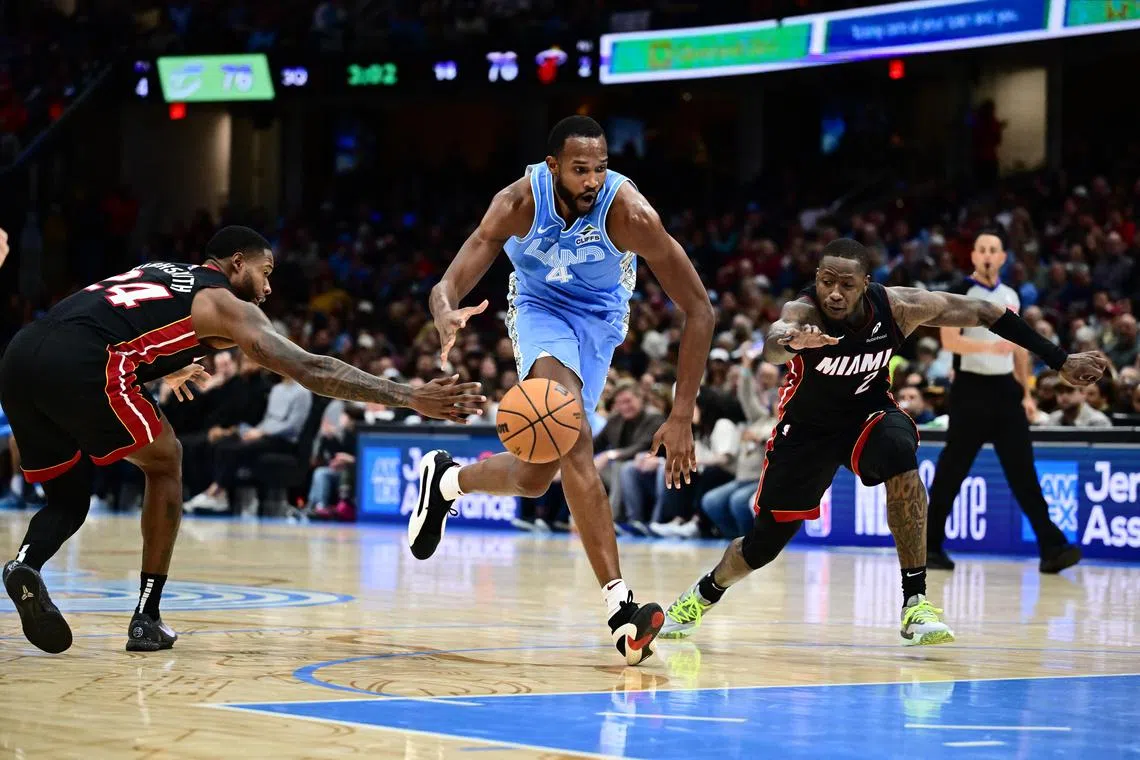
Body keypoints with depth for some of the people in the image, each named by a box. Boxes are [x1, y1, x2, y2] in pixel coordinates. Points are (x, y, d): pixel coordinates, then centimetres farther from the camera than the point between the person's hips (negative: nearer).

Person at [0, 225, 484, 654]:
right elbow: (311, 370, 5)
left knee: (69, 499, 22)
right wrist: (411, 398, 5)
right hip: (78, 362, -7)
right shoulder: (228, 305, 14)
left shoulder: (158, 272, 33)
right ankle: (147, 618, 15)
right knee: (164, 462, 18)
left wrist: (167, 372, 67)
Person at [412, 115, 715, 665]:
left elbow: (698, 311, -25)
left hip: (598, 318, 2)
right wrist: (446, 315, -55)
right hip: (540, 306, -1)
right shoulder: (519, 203, -26)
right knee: (575, 443, -27)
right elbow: (449, 285, -28)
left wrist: (681, 416, -29)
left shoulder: (628, 212, -29)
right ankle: (620, 607, -30)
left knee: (535, 477, -3)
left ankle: (445, 480, 30)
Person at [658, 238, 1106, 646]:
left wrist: (1060, 361, -11)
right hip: (808, 424, -1)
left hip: (868, 410, 1)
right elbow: (771, 345, -57)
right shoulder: (802, 312, -32)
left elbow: (983, 313, -14)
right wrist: (791, 342, -83)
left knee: (901, 464, -34)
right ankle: (704, 595, 40)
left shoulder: (897, 307, -25)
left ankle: (916, 603, -25)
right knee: (761, 547, 6)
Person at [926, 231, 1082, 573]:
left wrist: (1026, 392, 15)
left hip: (1005, 389, 5)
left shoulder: (1010, 296, 14)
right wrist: (990, 346, -28)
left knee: (1023, 470, -1)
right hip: (971, 388, -5)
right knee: (952, 471, -2)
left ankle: (1051, 547, -8)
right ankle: (930, 547, 8)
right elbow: (948, 340, -15)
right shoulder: (962, 292, -3)